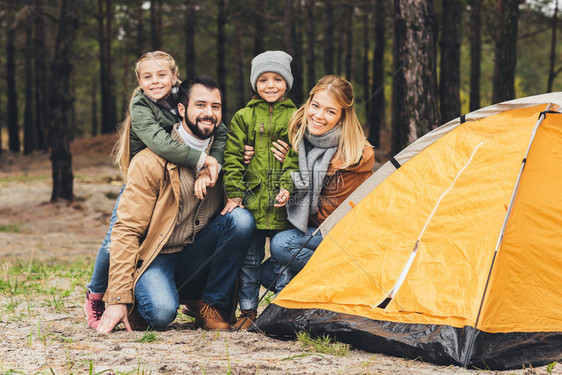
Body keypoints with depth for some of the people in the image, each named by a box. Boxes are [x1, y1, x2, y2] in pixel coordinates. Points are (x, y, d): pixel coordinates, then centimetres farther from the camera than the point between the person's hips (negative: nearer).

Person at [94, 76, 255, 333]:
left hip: (196, 259, 5)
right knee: (162, 312, -34)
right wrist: (119, 299, -22)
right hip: (156, 258, -5)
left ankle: (212, 305, -7)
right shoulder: (150, 162, -13)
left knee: (242, 218, -20)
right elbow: (127, 230, -14)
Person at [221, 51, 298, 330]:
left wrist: (288, 188, -10)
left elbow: (298, 159, 3)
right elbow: (233, 158, 5)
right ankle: (247, 311, 15)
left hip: (282, 204, 0)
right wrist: (234, 193, -3)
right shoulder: (243, 117, 8)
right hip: (251, 201, 1)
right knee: (249, 258, 5)